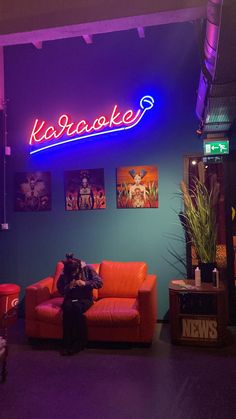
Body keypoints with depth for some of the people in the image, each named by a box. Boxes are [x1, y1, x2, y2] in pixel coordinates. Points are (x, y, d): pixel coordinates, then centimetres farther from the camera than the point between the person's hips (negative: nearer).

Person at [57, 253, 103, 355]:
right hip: (70, 298, 2)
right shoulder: (64, 273, 1)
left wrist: (85, 283, -22)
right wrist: (69, 286, -14)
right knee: (67, 308, -33)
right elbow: (60, 290, 7)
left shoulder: (87, 268, -7)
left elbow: (99, 282, -10)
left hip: (85, 298, -2)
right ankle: (67, 344, -25)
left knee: (76, 307, -35)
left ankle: (80, 342, -23)